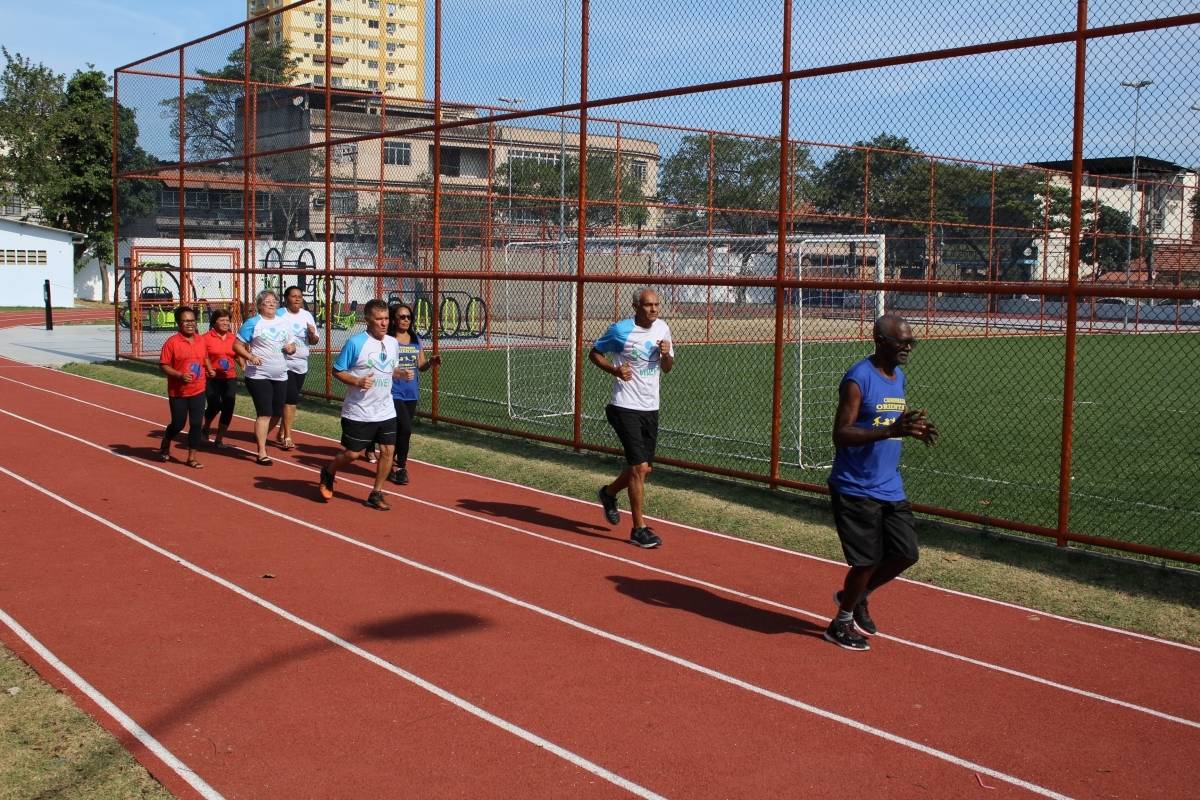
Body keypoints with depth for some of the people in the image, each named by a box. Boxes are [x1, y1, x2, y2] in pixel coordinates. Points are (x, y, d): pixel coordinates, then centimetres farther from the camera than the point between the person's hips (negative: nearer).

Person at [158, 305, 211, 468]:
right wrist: (180, 375, -23)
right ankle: (165, 446, 37)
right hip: (178, 392, -4)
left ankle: (192, 458, 11)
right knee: (178, 424, 6)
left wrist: (209, 369, 5)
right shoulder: (172, 342, -12)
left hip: (198, 391, 4)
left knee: (196, 424, 1)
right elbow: (163, 366, -11)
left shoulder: (200, 340, 5)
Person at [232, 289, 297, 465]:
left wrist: (291, 348, -4)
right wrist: (250, 356, -22)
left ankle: (260, 436, 37)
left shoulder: (283, 323, 12)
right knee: (264, 413, -11)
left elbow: (292, 345, 20)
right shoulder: (253, 323, -4)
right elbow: (237, 345, -5)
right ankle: (262, 453, -7)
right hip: (259, 376, -6)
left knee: (277, 413, 11)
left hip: (280, 376, 6)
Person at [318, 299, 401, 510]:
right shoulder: (355, 342, -13)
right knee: (352, 454, 2)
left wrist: (402, 373, -1)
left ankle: (376, 494, 16)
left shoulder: (392, 342, 6)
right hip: (359, 413, -5)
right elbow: (337, 371, -7)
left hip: (386, 412, 5)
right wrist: (357, 381, -23)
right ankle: (328, 473, 33)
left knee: (387, 451, 1)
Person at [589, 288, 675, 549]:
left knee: (643, 468, 12)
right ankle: (639, 528, -2)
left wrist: (667, 355, -7)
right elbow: (594, 353, 2)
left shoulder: (662, 328, 7)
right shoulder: (620, 330, -11)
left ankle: (609, 493, 40)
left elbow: (667, 368, 16)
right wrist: (615, 369, -16)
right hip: (626, 407, -6)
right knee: (639, 467, -11)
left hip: (651, 408, 6)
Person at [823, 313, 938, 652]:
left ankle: (855, 596, 32)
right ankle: (841, 623, 21)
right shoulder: (858, 379, -16)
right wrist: (890, 430, -32)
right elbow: (840, 435, -22)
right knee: (869, 560, -2)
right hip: (856, 490, -8)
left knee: (905, 554, 8)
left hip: (891, 488, 8)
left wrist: (913, 429, 0)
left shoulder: (899, 376, 10)